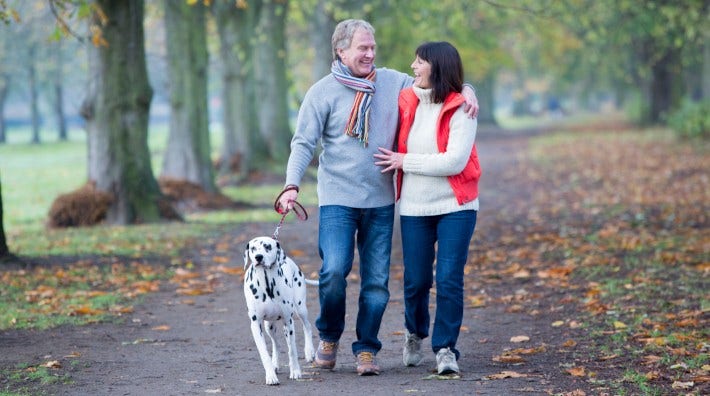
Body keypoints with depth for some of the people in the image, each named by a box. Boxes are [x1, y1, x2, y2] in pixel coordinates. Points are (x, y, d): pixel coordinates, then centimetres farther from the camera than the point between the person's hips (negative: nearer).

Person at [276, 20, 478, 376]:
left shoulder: (391, 82, 7)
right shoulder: (323, 92, -2)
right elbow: (303, 143, -5)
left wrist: (466, 90, -8)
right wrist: (291, 185, -18)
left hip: (380, 201, 3)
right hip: (337, 199, -3)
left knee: (377, 280, 3)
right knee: (334, 270, -15)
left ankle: (366, 349, 15)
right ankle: (329, 336, 9)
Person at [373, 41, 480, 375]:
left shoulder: (460, 109, -9)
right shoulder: (405, 102, 4)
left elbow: (454, 161, -17)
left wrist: (404, 161, -12)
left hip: (455, 207, -3)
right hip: (414, 209, 3)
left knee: (449, 280, -8)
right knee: (416, 280, 6)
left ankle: (445, 348, 5)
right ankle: (414, 333, 33)